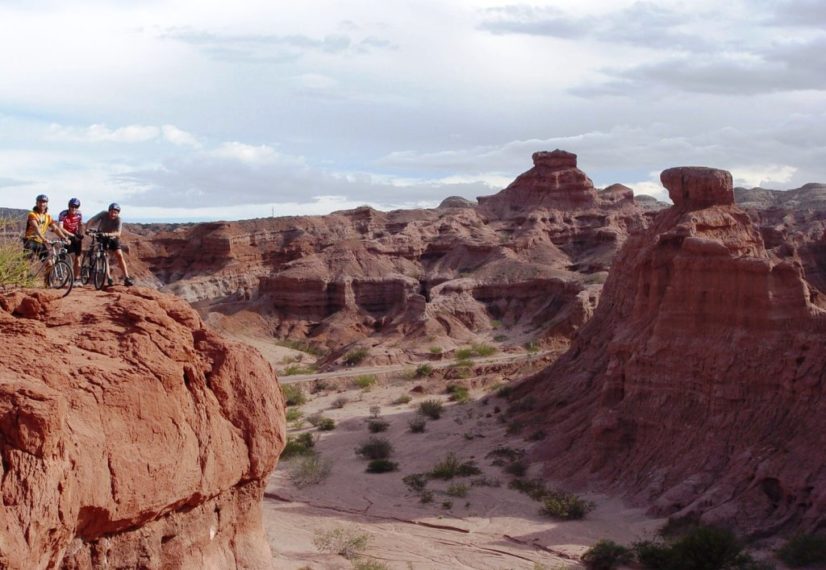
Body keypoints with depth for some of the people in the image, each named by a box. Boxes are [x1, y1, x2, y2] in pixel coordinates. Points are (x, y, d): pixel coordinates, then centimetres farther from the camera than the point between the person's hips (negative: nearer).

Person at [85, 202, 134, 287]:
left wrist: (108, 234, -54)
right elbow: (90, 221, -26)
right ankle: (109, 278, -4)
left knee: (119, 255, -13)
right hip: (102, 237, 1)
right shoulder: (103, 214, -23)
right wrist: (87, 229, -45)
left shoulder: (118, 219, -25)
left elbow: (118, 233, -37)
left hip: (113, 238, 0)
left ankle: (126, 278, -14)